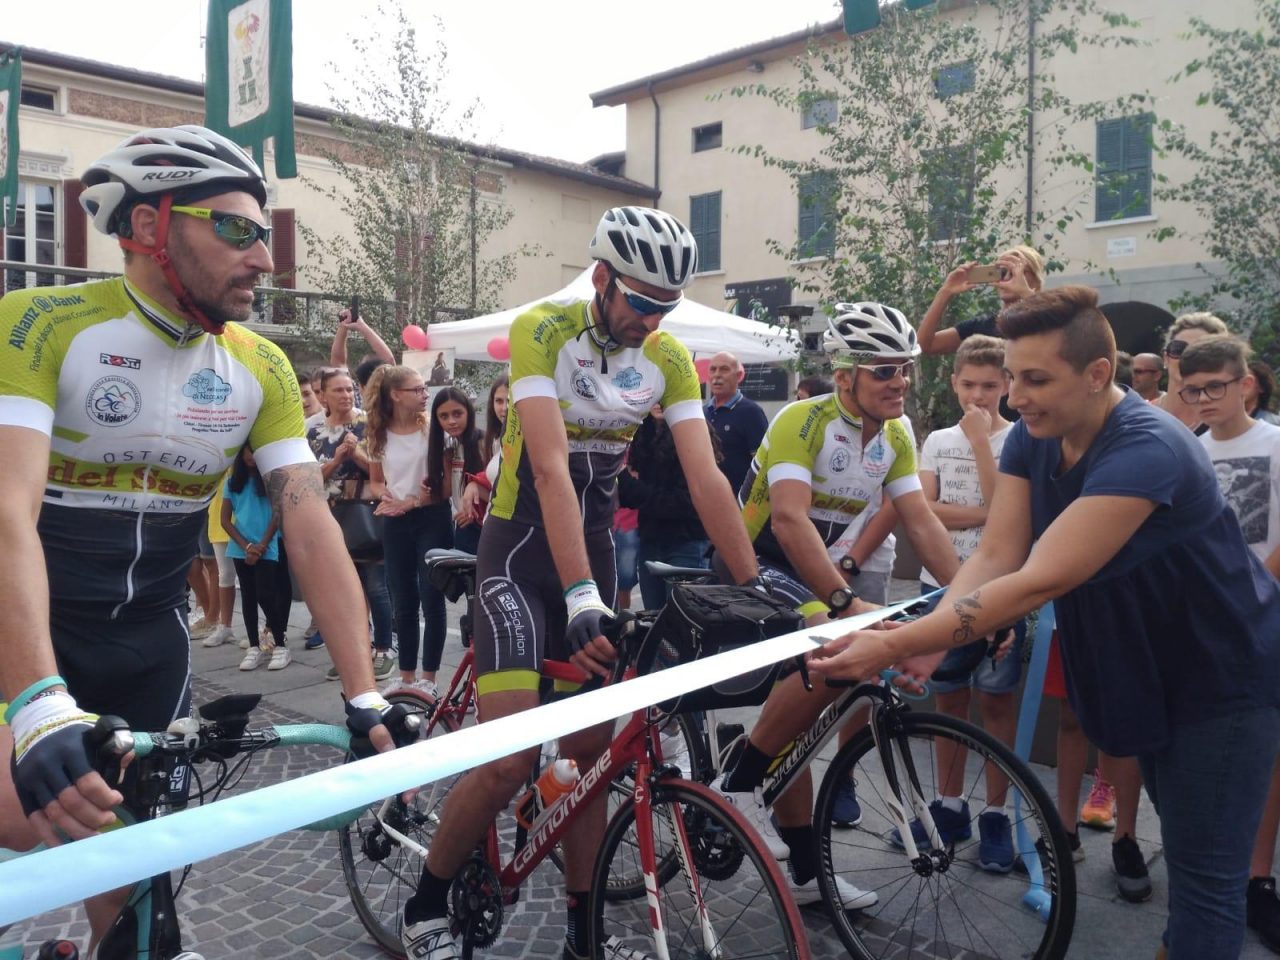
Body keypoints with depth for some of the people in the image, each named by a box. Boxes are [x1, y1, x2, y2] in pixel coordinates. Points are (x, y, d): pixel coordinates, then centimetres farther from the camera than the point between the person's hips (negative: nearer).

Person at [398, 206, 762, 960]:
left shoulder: (670, 358, -3)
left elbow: (708, 480, -8)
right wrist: (580, 595, -37)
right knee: (512, 756, -12)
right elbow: (551, 467, -28)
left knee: (592, 751, 7)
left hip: (596, 548, 5)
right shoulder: (541, 331, -17)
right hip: (523, 549, -5)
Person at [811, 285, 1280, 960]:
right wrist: (927, 641, -32)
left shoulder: (1147, 450, -32)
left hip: (1222, 679, -7)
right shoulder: (1031, 439, -8)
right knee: (1185, 849, 23)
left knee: (1204, 876, 1)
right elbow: (995, 557, -14)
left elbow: (1040, 581, -40)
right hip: (1147, 669, 7)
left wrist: (895, 645, -43)